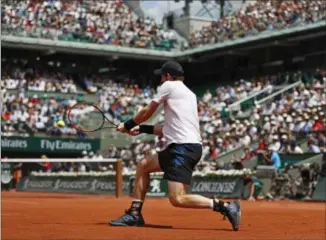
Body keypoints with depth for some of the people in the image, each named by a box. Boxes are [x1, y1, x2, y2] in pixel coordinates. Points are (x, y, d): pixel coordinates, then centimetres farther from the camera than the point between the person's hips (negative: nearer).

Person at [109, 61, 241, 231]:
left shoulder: (169, 86, 1)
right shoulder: (189, 94, 23)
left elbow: (147, 112, 11)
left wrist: (128, 125, 28)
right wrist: (141, 129, 30)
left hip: (184, 147, -10)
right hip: (182, 147, 10)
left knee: (177, 199, -16)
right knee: (143, 165, 20)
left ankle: (225, 207, -17)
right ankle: (135, 214, 20)